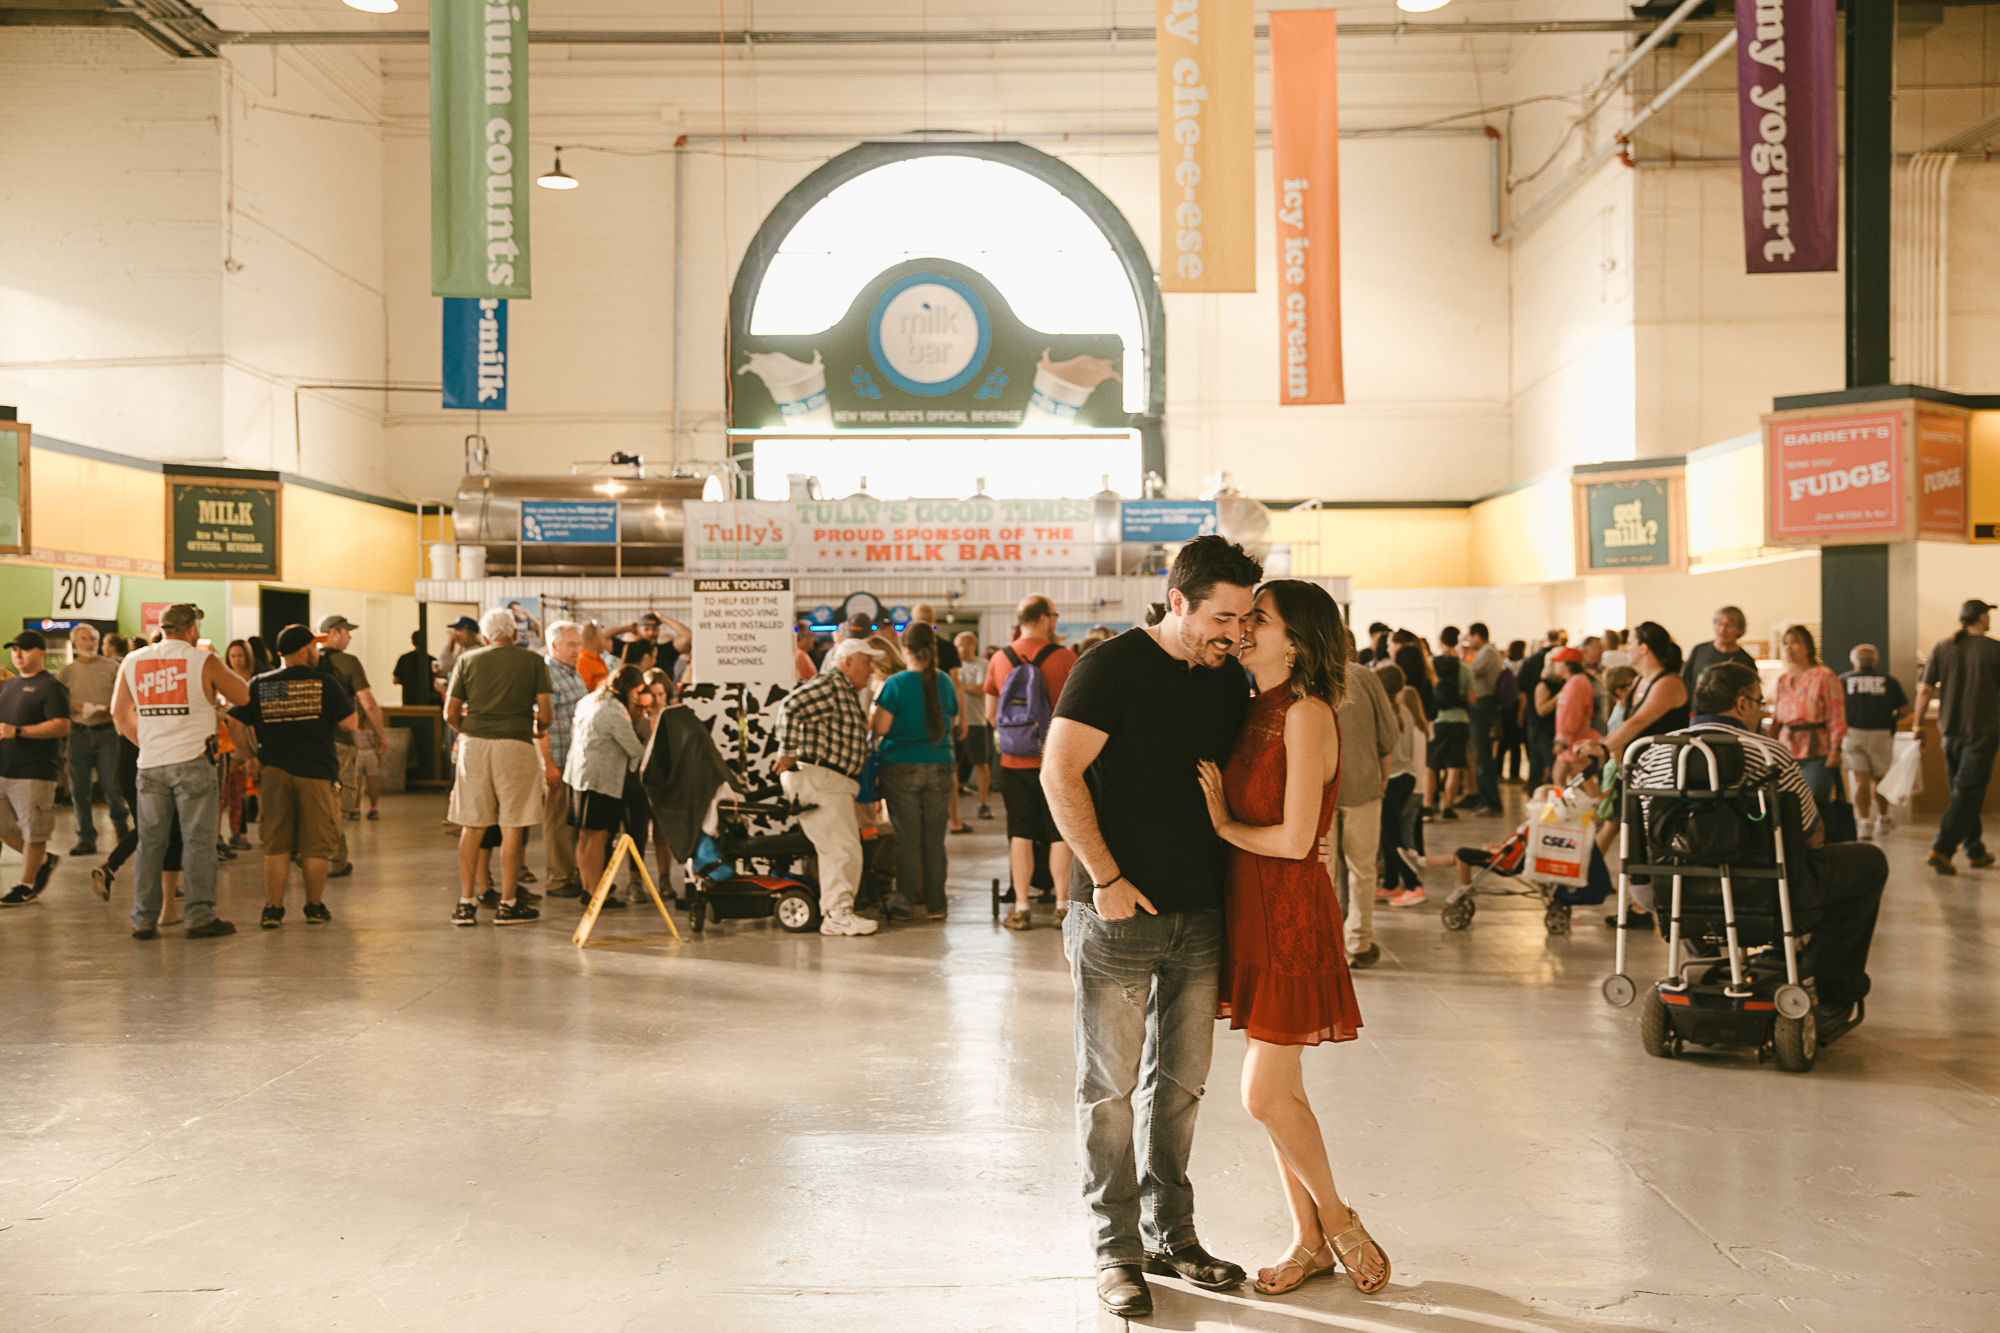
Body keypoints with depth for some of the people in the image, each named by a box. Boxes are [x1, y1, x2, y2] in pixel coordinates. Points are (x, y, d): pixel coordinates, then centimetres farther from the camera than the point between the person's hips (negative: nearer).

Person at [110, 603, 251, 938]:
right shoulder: (203, 661, -5)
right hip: (192, 760, -4)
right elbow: (244, 695, 3)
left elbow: (119, 712, 15)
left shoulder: (133, 662, 9)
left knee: (150, 842, 10)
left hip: (150, 764, 4)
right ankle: (200, 916, -2)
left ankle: (144, 919, 13)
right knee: (198, 840, 0)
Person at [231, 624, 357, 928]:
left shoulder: (258, 685, 3)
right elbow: (350, 723, -2)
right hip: (317, 772, -2)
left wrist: (251, 756, 16)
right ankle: (314, 907, 15)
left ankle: (273, 909, 8)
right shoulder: (324, 683, -5)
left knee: (276, 845, 9)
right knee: (315, 846, 7)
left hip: (274, 772, 2)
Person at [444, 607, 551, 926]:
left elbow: (450, 714, 7)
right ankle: (507, 903, 6)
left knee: (472, 826, 8)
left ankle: (466, 902, 10)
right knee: (512, 827, 2)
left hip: (474, 744, 3)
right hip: (516, 745, -2)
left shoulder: (467, 661, 9)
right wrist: (537, 728, 18)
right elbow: (546, 713, -3)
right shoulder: (534, 661, 4)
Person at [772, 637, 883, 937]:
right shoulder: (829, 685, -11)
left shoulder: (849, 693, 22)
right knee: (843, 848, -11)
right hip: (816, 776, -11)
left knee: (840, 849, 13)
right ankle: (838, 914, -6)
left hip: (835, 782, 11)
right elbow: (790, 707, -23)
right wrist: (788, 753, -21)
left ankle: (834, 912, 19)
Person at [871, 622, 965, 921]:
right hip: (939, 767, 3)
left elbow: (879, 728, -11)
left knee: (907, 840, 2)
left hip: (902, 769, -3)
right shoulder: (944, 681, 4)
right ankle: (935, 903, 13)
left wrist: (875, 702, 5)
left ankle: (903, 903, 8)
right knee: (934, 839, 8)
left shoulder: (896, 684, -10)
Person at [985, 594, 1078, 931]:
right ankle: (1062, 906, 10)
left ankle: (1021, 907, 10)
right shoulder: (1063, 657, -9)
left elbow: (991, 714, 9)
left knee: (1020, 834, 8)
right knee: (1060, 834, 7)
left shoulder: (999, 659, 1)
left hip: (1014, 761, 3)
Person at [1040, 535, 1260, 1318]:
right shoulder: (1111, 668, -11)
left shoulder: (1229, 681, 8)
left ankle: (1171, 1235, 28)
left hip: (1201, 916, 6)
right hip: (1119, 914, -6)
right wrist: (1105, 878, -17)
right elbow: (1059, 773, -15)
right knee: (1110, 1088, 3)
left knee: (1181, 1084, 14)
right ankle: (1116, 1252, 16)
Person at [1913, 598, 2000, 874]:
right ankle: (1942, 850, -14)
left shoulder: (1942, 647, 3)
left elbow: (1925, 689, 0)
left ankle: (1976, 851, 23)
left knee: (1964, 791, 15)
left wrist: (1918, 725, 7)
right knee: (1968, 792, -4)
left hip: (1951, 730, 5)